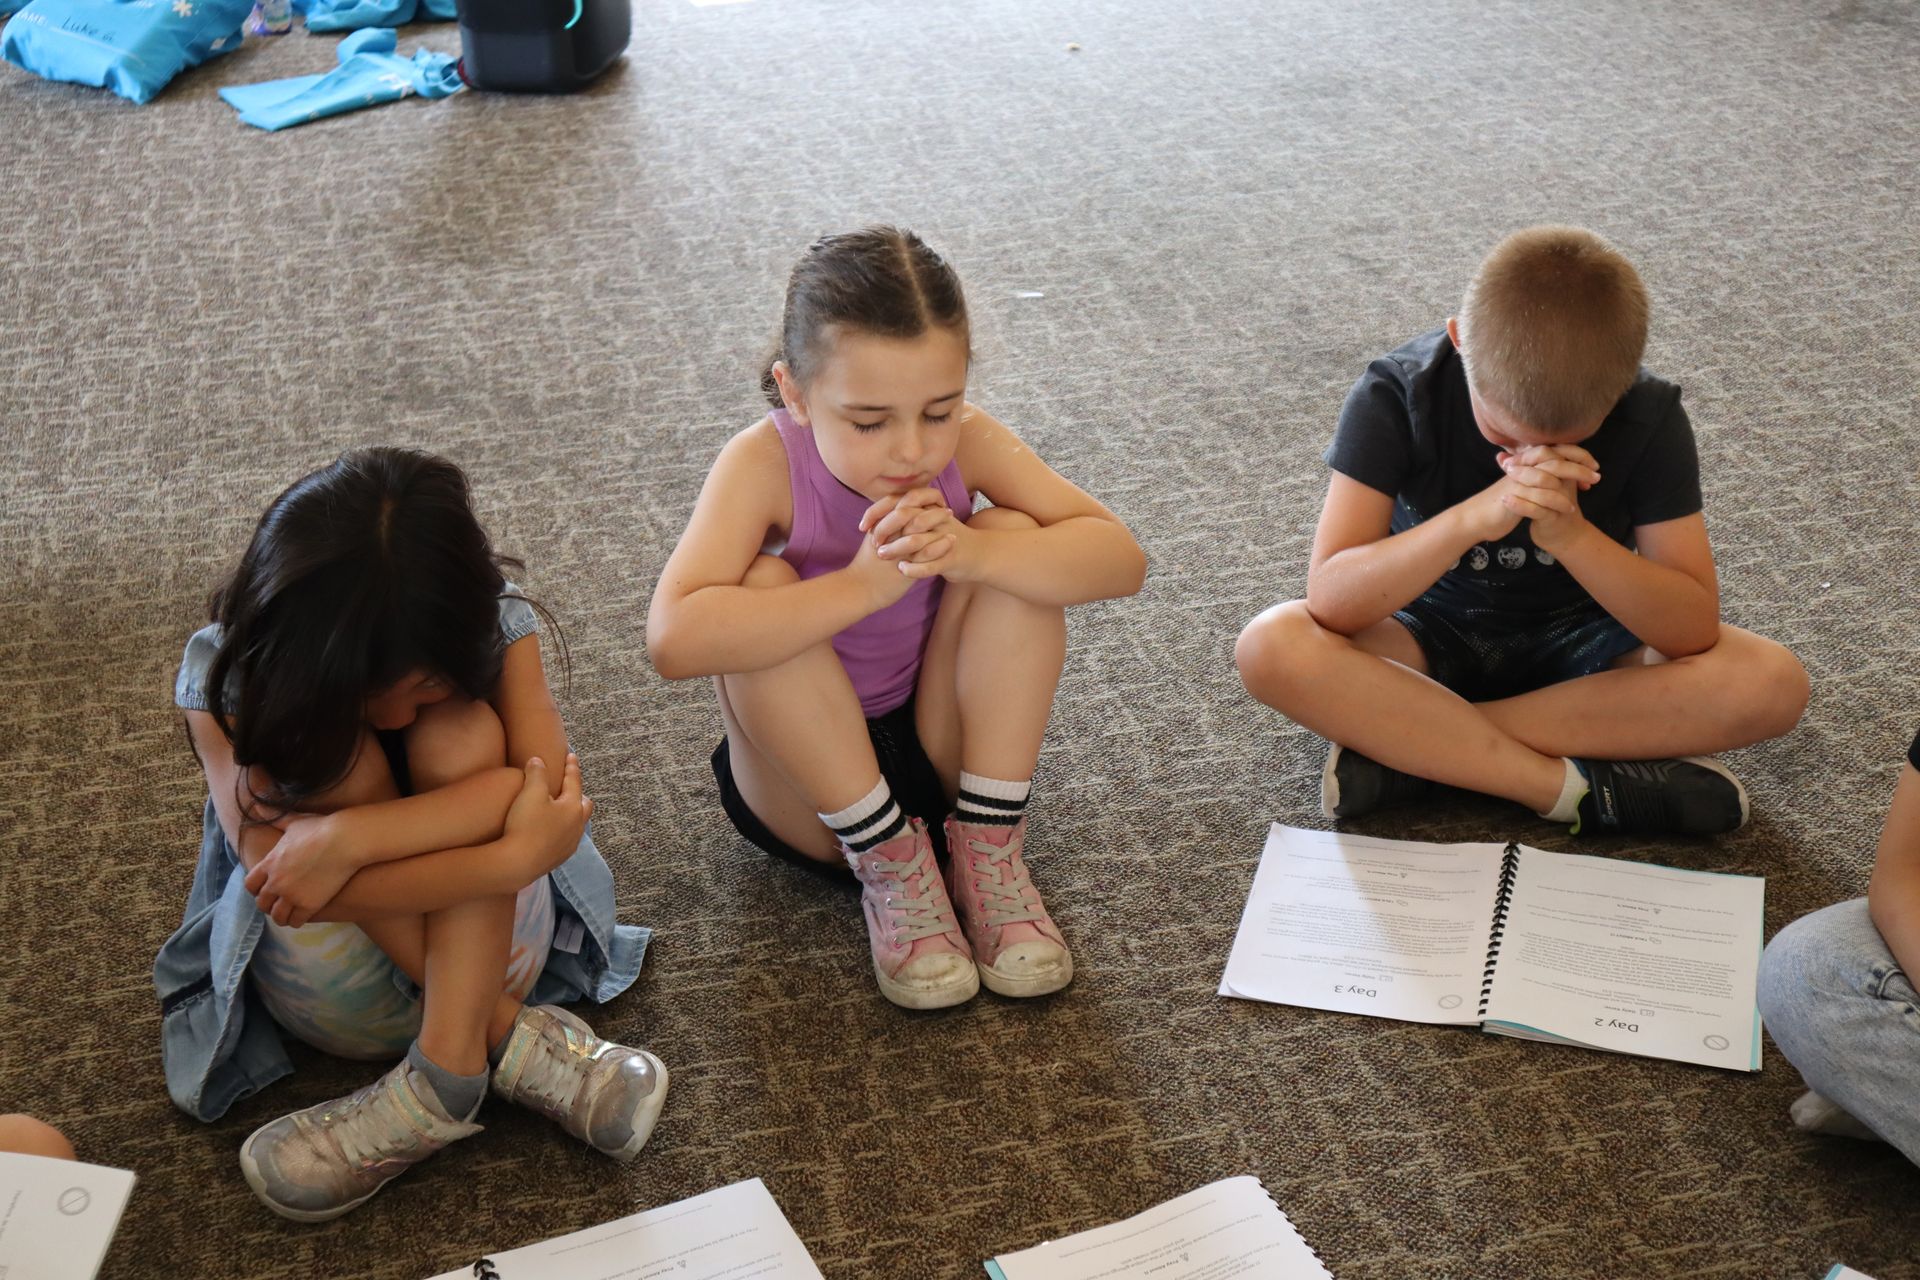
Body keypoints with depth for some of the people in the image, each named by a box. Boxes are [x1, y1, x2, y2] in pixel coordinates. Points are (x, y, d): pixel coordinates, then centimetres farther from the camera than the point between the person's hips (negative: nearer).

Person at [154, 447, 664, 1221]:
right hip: (336, 983, 0)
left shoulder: (490, 626, -18)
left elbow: (549, 787, -32)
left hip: (491, 943, 0)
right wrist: (513, 856, -41)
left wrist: (348, 838, -41)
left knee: (460, 735, -28)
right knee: (339, 759, -28)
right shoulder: (226, 676, -21)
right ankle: (503, 1039, -22)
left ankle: (446, 1073, -31)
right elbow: (272, 867, -32)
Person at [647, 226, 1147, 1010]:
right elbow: (674, 639, -37)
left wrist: (968, 553, -37)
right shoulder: (765, 465, -22)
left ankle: (988, 849, -12)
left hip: (943, 756, 3)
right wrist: (861, 585, -40)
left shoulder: (965, 442, -13)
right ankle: (889, 865, -15)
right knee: (765, 587, -29)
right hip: (808, 791, -2)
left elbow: (1120, 557, -20)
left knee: (1014, 537, -19)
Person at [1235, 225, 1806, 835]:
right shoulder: (1396, 396, -22)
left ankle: (1405, 744, -25)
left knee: (1773, 684, -27)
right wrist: (1472, 517, -43)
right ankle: (1573, 785, -28)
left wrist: (1571, 534, -37)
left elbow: (1694, 629, -21)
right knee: (1270, 648, -32)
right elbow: (1330, 600, -29)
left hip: (1580, 639, 2)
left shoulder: (1650, 415, -18)